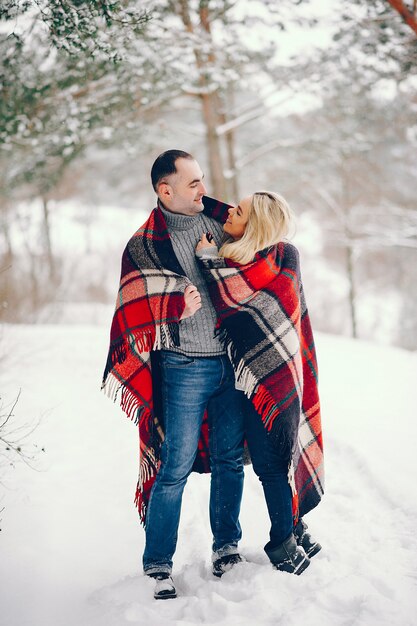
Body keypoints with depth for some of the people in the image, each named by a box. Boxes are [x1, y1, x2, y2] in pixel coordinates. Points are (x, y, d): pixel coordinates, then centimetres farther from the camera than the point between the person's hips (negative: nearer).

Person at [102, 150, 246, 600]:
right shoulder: (145, 243, -3)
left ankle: (226, 544, 30)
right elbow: (134, 306, -10)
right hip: (184, 367, -4)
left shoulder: (216, 223, 10)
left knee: (229, 458, 12)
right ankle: (157, 565, 8)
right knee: (175, 466, -3)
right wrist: (177, 301, -23)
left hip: (231, 360, 5)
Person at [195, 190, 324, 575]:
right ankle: (298, 535, 25)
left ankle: (285, 550, 10)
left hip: (270, 375, -8)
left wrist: (209, 257, -7)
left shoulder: (280, 254, -12)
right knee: (276, 459, 13)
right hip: (254, 373, 8)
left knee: (269, 461, -2)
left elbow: (233, 294, -19)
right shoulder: (243, 258, 12)